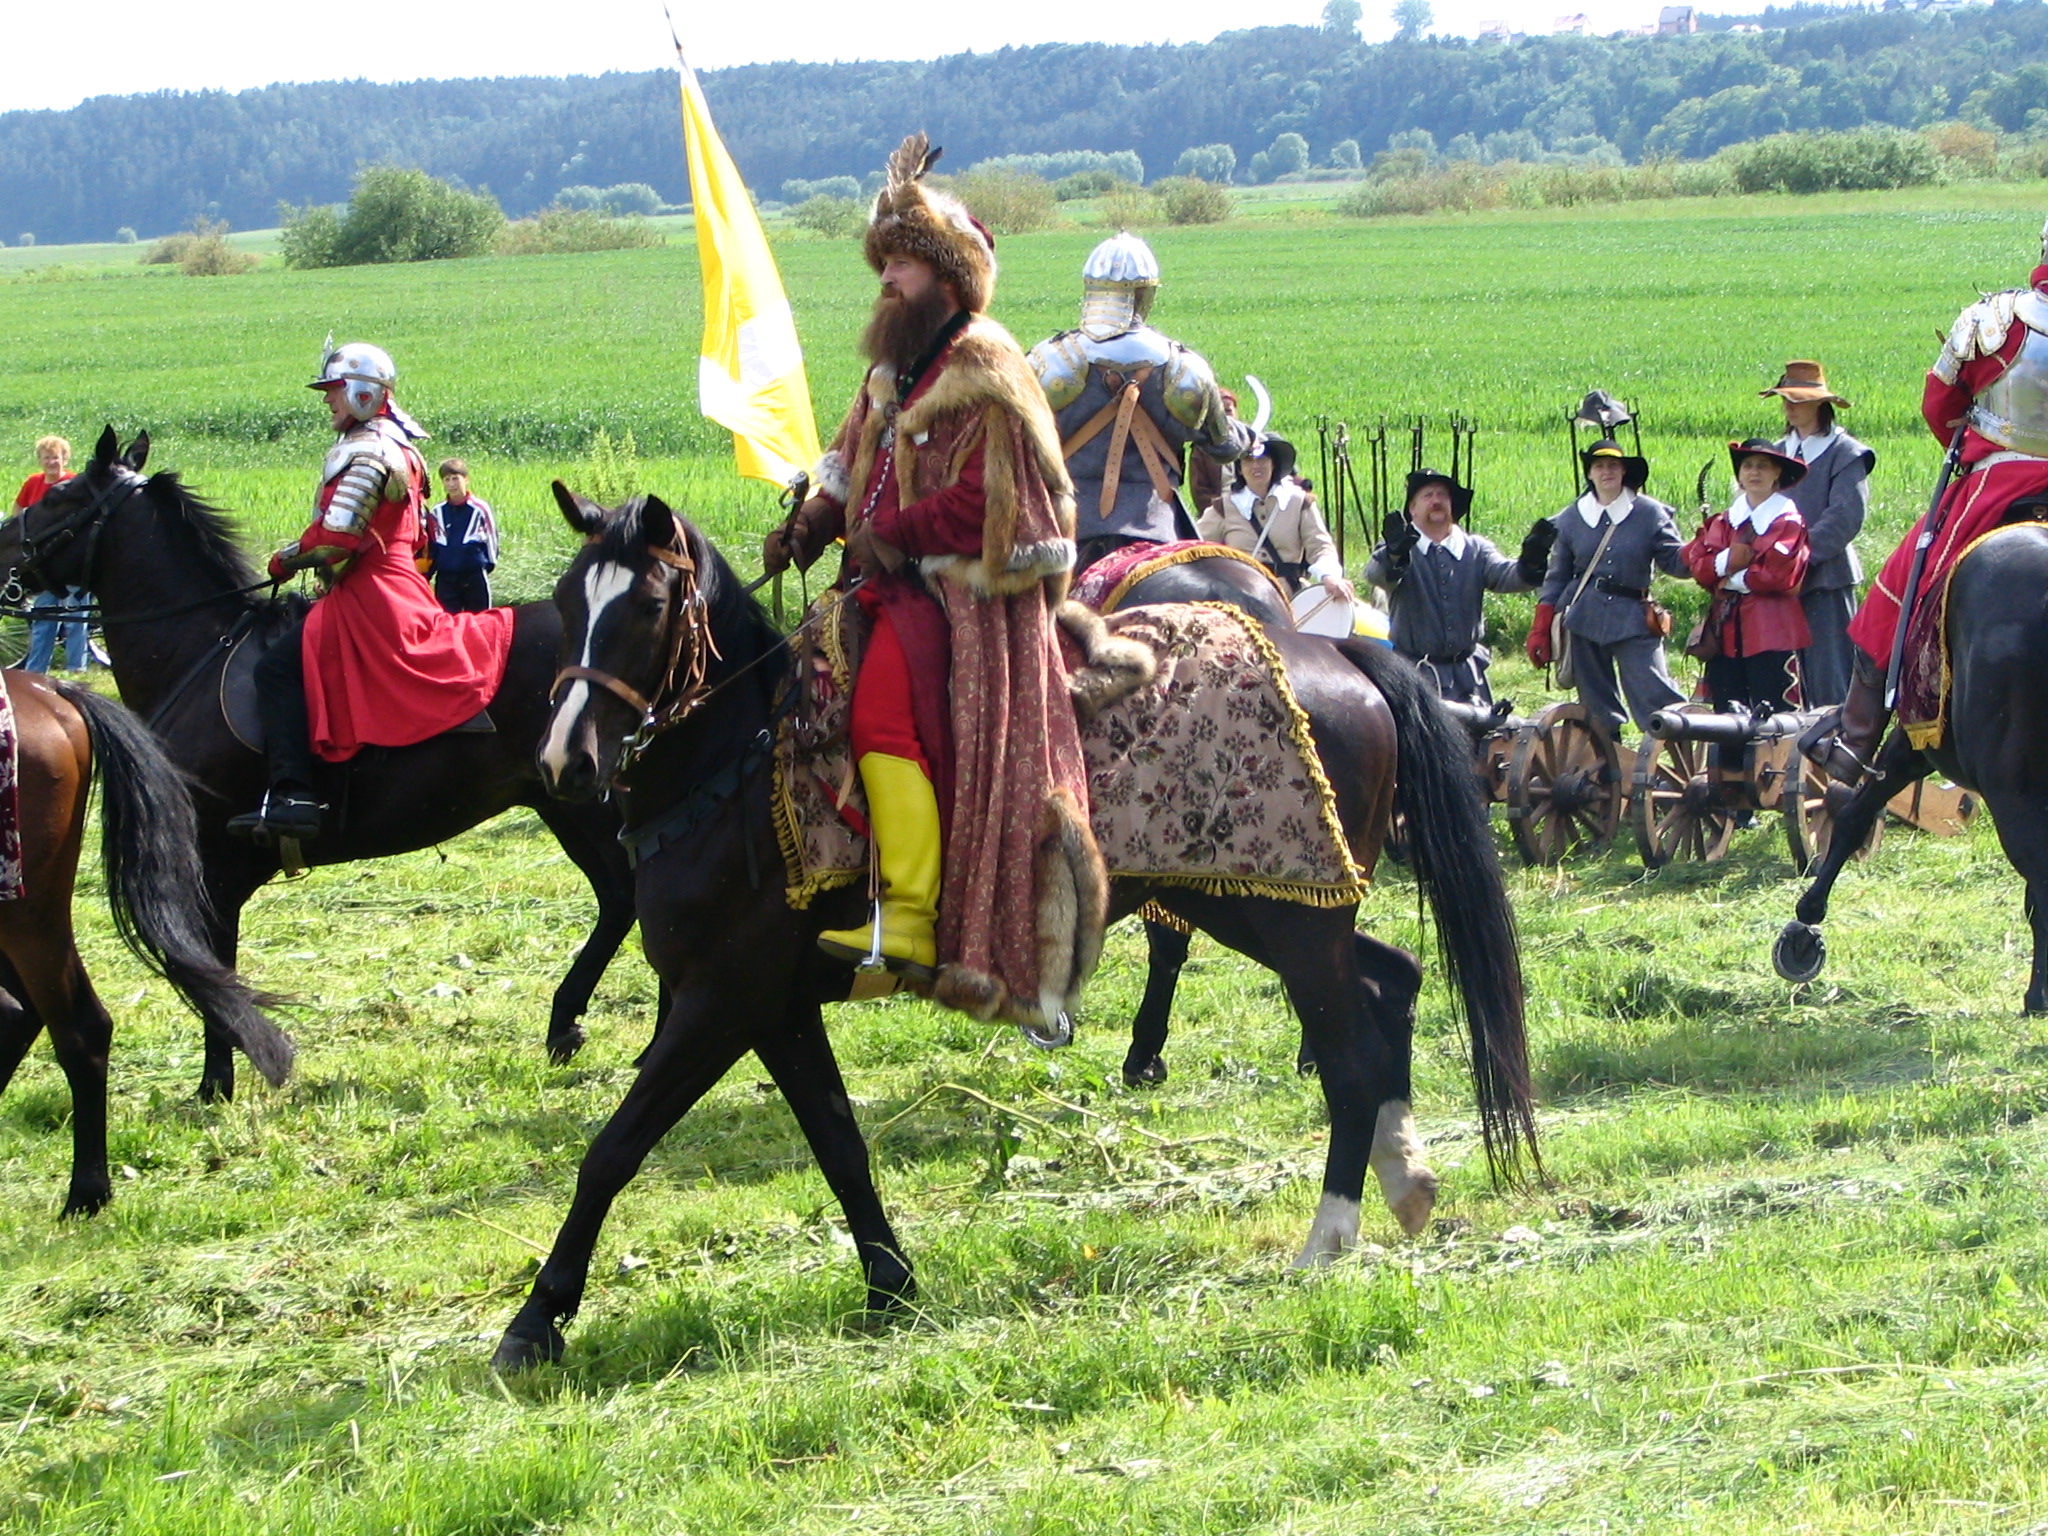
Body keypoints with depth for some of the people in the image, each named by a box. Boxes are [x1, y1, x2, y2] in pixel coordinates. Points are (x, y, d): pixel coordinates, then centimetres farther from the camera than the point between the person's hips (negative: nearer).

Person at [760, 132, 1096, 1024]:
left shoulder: (983, 372, -10)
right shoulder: (898, 367, 19)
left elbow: (986, 500, -17)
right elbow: (854, 468, 23)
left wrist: (890, 532, -15)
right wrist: (812, 526, 4)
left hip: (964, 590, -10)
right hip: (896, 581, 10)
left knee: (883, 712, -26)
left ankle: (909, 924, -28)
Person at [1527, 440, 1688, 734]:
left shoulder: (1650, 513, 2)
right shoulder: (1571, 519, 9)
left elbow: (1675, 562, -1)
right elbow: (1556, 578, 13)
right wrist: (1540, 631, 7)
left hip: (1633, 619, -3)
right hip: (1584, 619, 3)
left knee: (1654, 697, -12)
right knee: (1595, 704, 5)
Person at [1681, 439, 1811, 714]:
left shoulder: (1789, 522, -2)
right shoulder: (1724, 522, 15)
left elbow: (1782, 574, -13)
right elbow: (1695, 562, 5)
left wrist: (1736, 579, -4)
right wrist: (1725, 562, -15)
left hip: (1771, 631, -6)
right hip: (1726, 629, 6)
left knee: (1773, 712, -8)